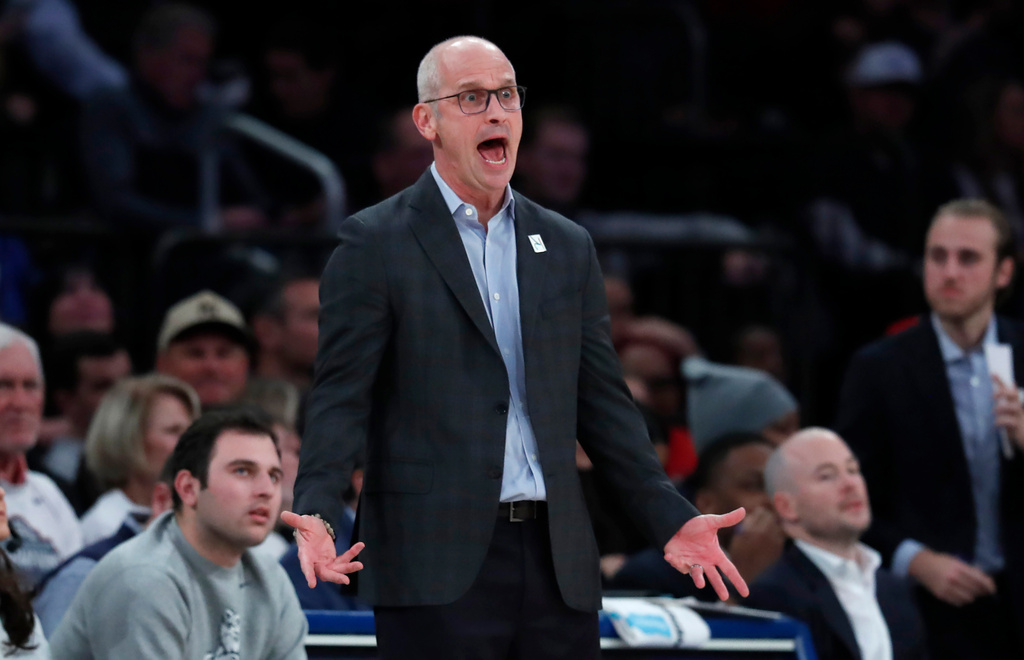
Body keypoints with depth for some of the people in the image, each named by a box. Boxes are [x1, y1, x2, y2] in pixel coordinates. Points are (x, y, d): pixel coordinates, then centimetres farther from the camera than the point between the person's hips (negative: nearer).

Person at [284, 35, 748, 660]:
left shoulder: (568, 248, 16)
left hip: (559, 563, 5)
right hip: (438, 568, -5)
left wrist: (672, 517, 7)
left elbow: (602, 401, 16)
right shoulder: (375, 243, 1)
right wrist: (316, 513, -20)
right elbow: (342, 395, -4)